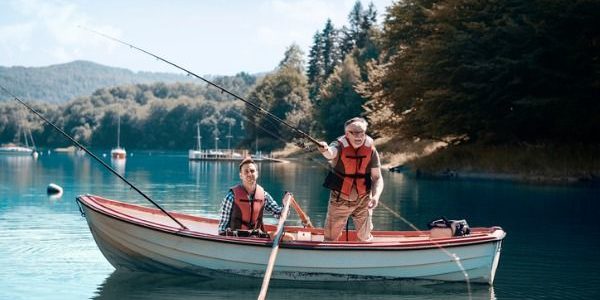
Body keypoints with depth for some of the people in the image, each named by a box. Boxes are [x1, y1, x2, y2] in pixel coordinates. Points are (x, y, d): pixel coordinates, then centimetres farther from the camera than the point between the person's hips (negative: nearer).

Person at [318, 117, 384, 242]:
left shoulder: (371, 150, -10)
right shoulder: (340, 146, -17)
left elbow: (377, 178, -7)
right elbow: (331, 153, -41)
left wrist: (376, 196, -26)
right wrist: (325, 150, -66)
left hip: (363, 201, 2)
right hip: (340, 200, -2)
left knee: (365, 238, 12)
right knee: (330, 238, 6)